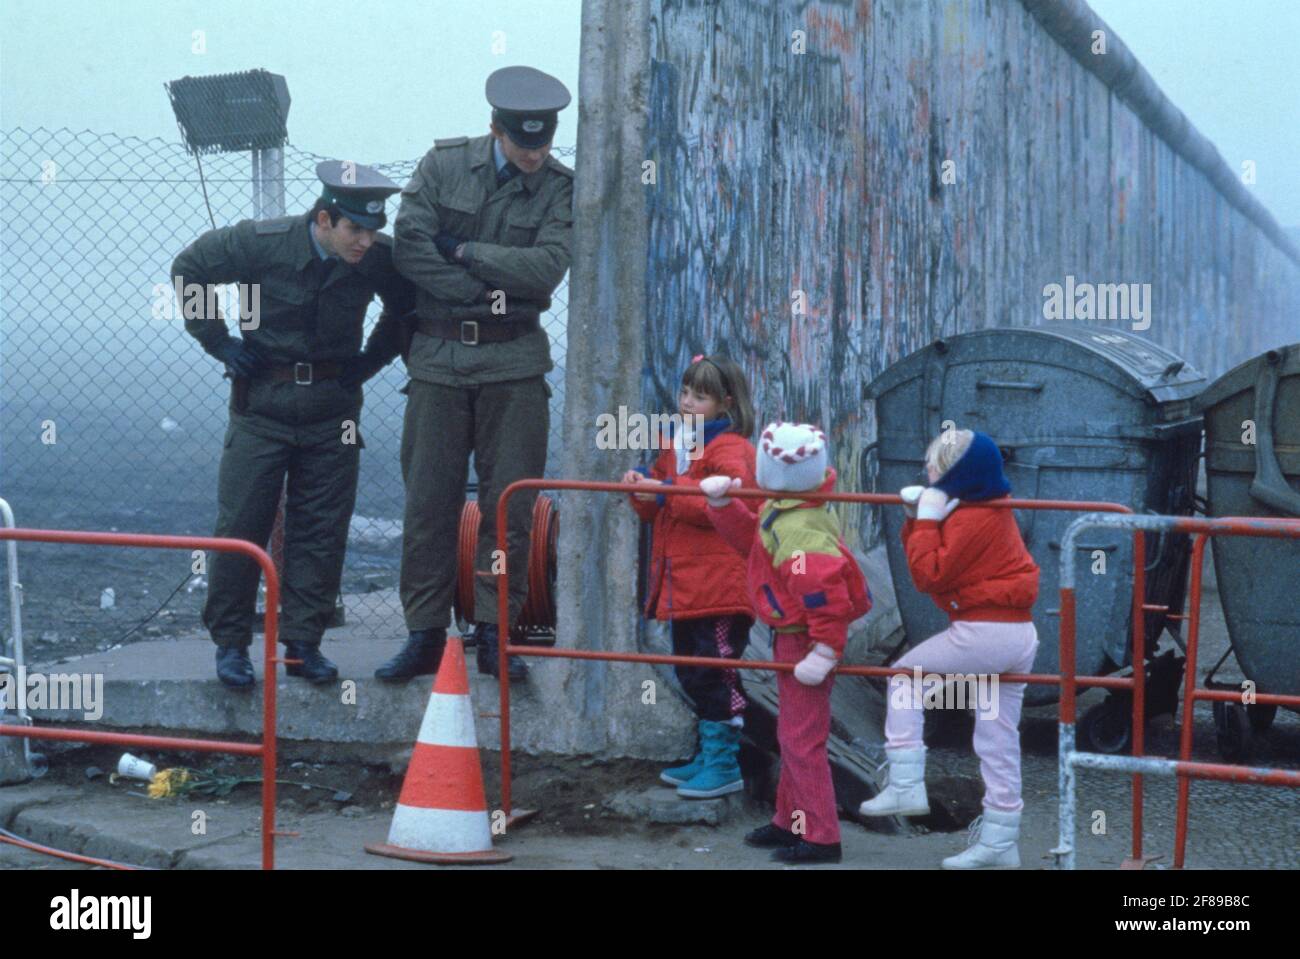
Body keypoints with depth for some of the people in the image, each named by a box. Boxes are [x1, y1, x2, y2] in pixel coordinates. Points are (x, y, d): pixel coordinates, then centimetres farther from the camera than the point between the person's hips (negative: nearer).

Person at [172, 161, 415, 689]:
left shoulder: (381, 258, -10)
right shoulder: (262, 242, -16)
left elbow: (407, 307, 13)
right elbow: (188, 269, 1)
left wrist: (373, 358, 3)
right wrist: (218, 341, -3)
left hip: (334, 407, 2)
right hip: (262, 402, -2)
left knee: (322, 531, 3)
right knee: (241, 525, 0)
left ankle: (303, 642, 13)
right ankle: (230, 642, 11)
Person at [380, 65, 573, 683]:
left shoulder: (561, 187, 1)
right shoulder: (444, 164, 2)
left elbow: (548, 267, -12)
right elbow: (408, 244, -7)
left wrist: (466, 250, -9)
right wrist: (485, 291, -11)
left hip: (515, 362, 0)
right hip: (439, 356, 0)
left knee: (510, 502, 0)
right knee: (428, 500, 1)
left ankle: (496, 633, 9)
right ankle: (425, 635, 8)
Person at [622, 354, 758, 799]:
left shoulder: (730, 449, -10)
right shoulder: (676, 447, 18)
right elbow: (659, 508, 24)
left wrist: (667, 492, -24)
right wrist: (643, 488, 1)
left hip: (719, 589, -9)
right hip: (682, 586, 9)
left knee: (714, 675, -7)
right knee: (692, 674, 16)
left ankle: (724, 765, 1)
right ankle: (709, 755, 27)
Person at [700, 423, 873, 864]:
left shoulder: (797, 529, -27)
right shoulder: (778, 513, 6)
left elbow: (823, 588, -33)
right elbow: (748, 537, 22)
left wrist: (826, 649, -31)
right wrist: (722, 504, 10)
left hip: (802, 643, -11)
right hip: (794, 640, 11)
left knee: (802, 740, -6)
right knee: (794, 735, 21)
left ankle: (820, 837, -2)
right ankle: (791, 821, 33)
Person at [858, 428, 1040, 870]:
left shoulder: (971, 519, -14)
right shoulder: (992, 511, 17)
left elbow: (929, 574, -15)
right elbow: (938, 558, 22)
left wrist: (926, 521, -7)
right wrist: (917, 515, 10)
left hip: (983, 631, -10)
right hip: (1019, 635, 10)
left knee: (905, 674, 7)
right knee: (998, 742, 10)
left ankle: (906, 784, 2)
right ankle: (999, 841, 13)